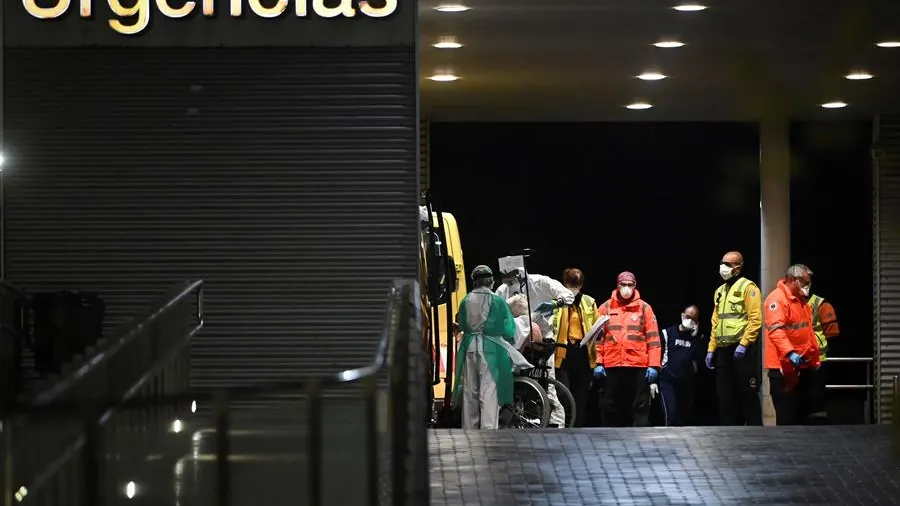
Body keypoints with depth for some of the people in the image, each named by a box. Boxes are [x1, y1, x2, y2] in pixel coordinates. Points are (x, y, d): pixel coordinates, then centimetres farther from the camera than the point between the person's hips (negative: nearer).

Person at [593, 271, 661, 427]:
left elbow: (653, 338, 4)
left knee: (640, 407, -2)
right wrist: (597, 363, -2)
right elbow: (597, 337, 8)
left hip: (638, 367, -1)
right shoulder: (606, 308, 10)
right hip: (612, 367, 1)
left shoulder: (644, 308, 8)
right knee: (611, 408, 5)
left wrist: (654, 365, -4)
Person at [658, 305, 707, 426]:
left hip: (687, 383, 3)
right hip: (667, 381, -3)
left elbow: (699, 357, -6)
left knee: (684, 418, 6)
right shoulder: (667, 333, 4)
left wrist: (695, 337, -10)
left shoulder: (698, 337, 10)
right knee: (671, 415, -18)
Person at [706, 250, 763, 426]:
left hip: (741, 350, -8)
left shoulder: (747, 287, -6)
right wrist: (711, 349, 14)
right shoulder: (720, 291, 19)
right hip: (723, 351, 8)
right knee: (726, 396, 7)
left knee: (747, 394, -5)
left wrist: (743, 344, -20)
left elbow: (756, 319, -14)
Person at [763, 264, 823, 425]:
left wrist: (814, 359, 22)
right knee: (787, 416, -7)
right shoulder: (777, 299, -13)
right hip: (783, 368, -9)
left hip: (804, 368, 9)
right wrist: (790, 353, -37)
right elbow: (775, 330, -26)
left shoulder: (801, 301, 18)